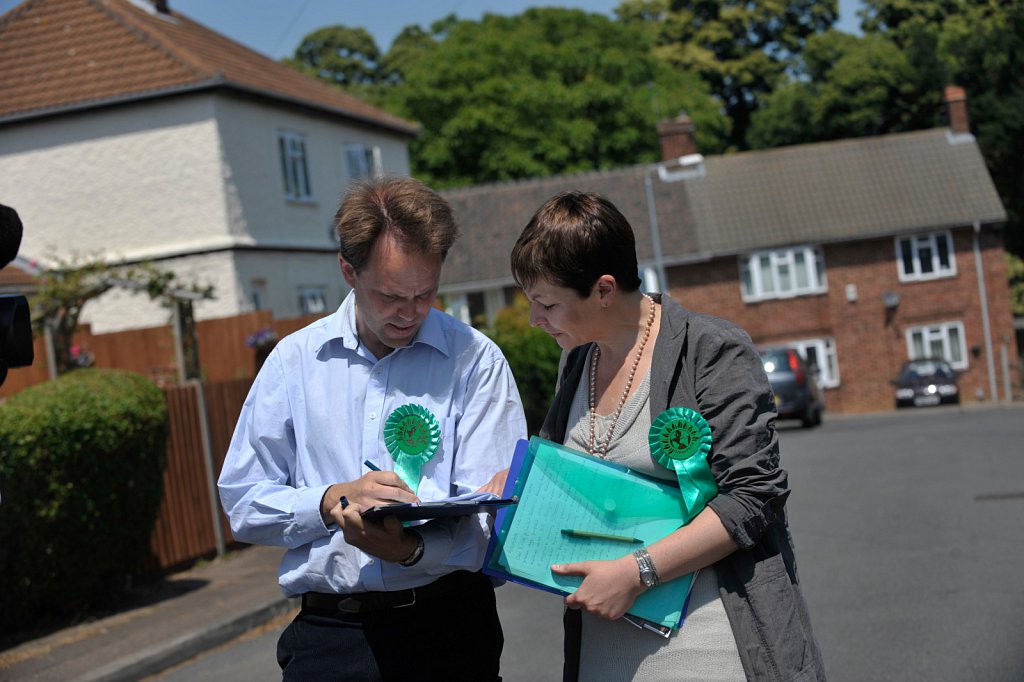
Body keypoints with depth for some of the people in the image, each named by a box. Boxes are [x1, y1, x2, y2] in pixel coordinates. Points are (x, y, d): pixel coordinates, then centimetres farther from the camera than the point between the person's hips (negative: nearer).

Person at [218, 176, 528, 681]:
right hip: (327, 635, 1)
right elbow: (242, 506, 3)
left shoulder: (475, 360, -3)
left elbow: (487, 513, -10)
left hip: (446, 631, -1)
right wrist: (334, 501, -14)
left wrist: (411, 549, -29)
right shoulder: (295, 360, 4)